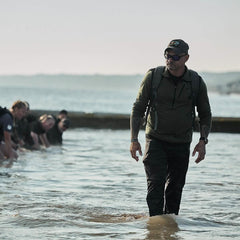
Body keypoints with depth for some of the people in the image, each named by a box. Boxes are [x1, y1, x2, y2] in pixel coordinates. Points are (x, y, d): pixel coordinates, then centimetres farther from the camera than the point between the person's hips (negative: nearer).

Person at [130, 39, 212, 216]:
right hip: (155, 140, -1)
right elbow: (138, 109, 0)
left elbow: (205, 114, 8)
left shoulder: (197, 82, -3)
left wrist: (203, 141, -5)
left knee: (175, 188, 7)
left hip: (181, 144, 2)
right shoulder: (153, 77, -7)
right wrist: (134, 139, -8)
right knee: (156, 184, -14)